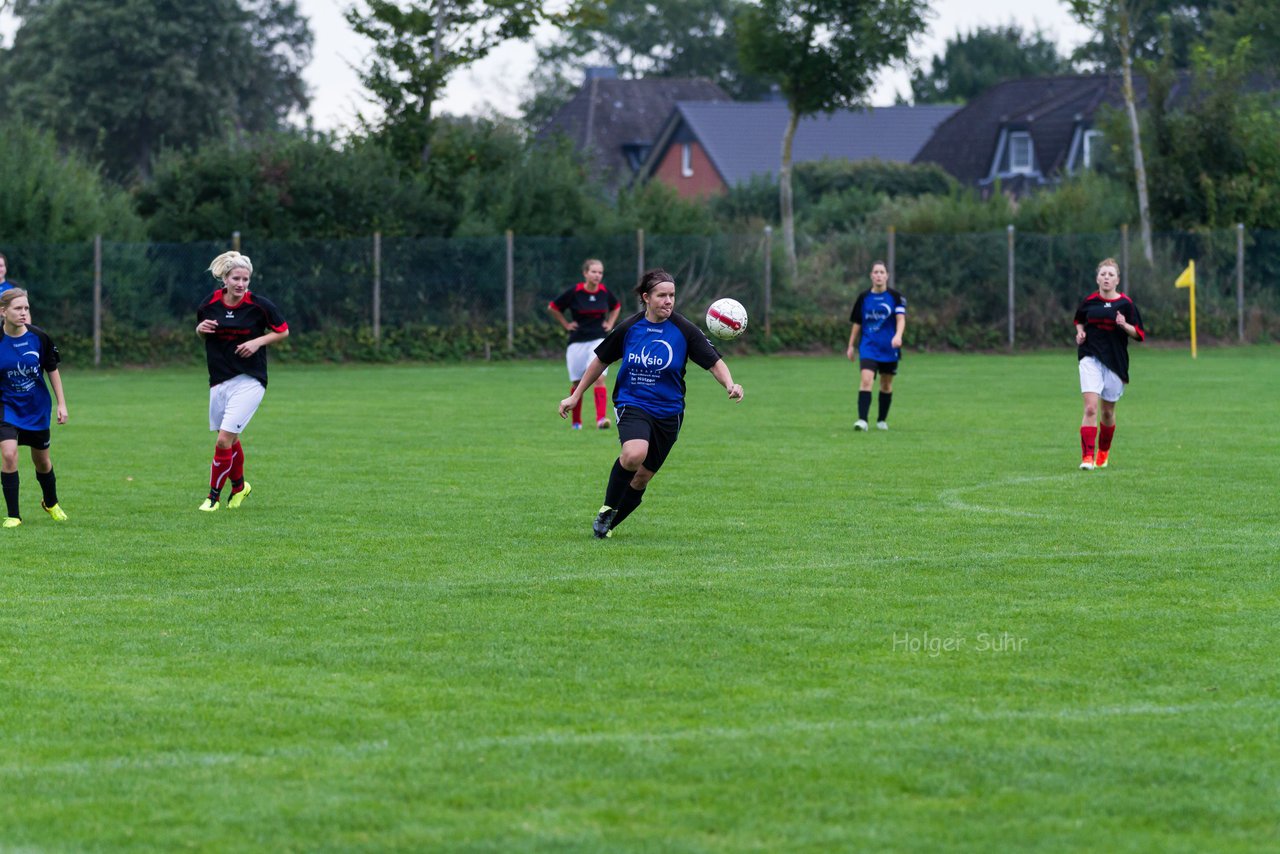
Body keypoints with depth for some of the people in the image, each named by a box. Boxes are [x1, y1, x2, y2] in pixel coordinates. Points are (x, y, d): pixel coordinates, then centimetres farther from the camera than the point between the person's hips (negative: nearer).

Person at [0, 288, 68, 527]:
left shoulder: (39, 337, -12)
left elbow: (52, 370, 2)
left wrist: (61, 404, 2)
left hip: (37, 407, 2)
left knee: (42, 461, 16)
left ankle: (51, 503, 45)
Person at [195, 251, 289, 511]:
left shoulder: (259, 305, -10)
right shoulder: (210, 303, -2)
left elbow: (283, 331, 2)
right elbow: (200, 330, 16)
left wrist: (258, 342, -13)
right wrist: (201, 328, -7)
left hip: (249, 380, -4)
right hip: (219, 380, 4)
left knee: (224, 439, -13)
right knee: (230, 440, 15)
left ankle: (214, 494, 3)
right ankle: (239, 485, 40)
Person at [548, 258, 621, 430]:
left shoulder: (604, 292, 1)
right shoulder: (574, 292, -9)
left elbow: (616, 306, 23)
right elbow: (552, 307, 2)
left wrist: (610, 323, 11)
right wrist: (566, 325, 1)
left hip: (599, 340, 1)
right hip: (578, 342, -1)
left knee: (599, 379, -17)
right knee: (577, 383, 6)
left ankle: (601, 419, -25)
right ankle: (576, 421, 24)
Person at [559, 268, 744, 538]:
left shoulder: (684, 330, -8)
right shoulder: (628, 328, -5)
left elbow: (714, 362, -8)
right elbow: (600, 361, 9)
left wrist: (730, 384, -29)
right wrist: (575, 396, 13)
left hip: (668, 412, 2)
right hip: (632, 406, -2)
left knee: (642, 477, 5)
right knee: (634, 454, -31)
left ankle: (607, 524, 29)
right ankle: (608, 508, -7)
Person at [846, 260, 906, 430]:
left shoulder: (895, 297, -2)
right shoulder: (863, 298, 3)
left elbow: (901, 319, -13)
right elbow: (857, 323, 11)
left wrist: (898, 336, -32)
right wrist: (851, 346, 12)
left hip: (889, 347, 0)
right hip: (868, 347, 0)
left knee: (886, 385, 11)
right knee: (866, 380, -19)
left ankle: (882, 420, 28)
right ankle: (862, 419, -25)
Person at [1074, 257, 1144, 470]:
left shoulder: (1126, 304, -2)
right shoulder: (1090, 301, 3)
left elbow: (1139, 334, 0)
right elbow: (1079, 320, 23)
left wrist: (1124, 325, -19)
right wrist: (1080, 332, 2)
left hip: (1115, 362, 0)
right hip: (1090, 358, 0)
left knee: (1108, 412, 12)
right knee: (1091, 408, -16)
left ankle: (1103, 453, 34)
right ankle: (1087, 456, -18)